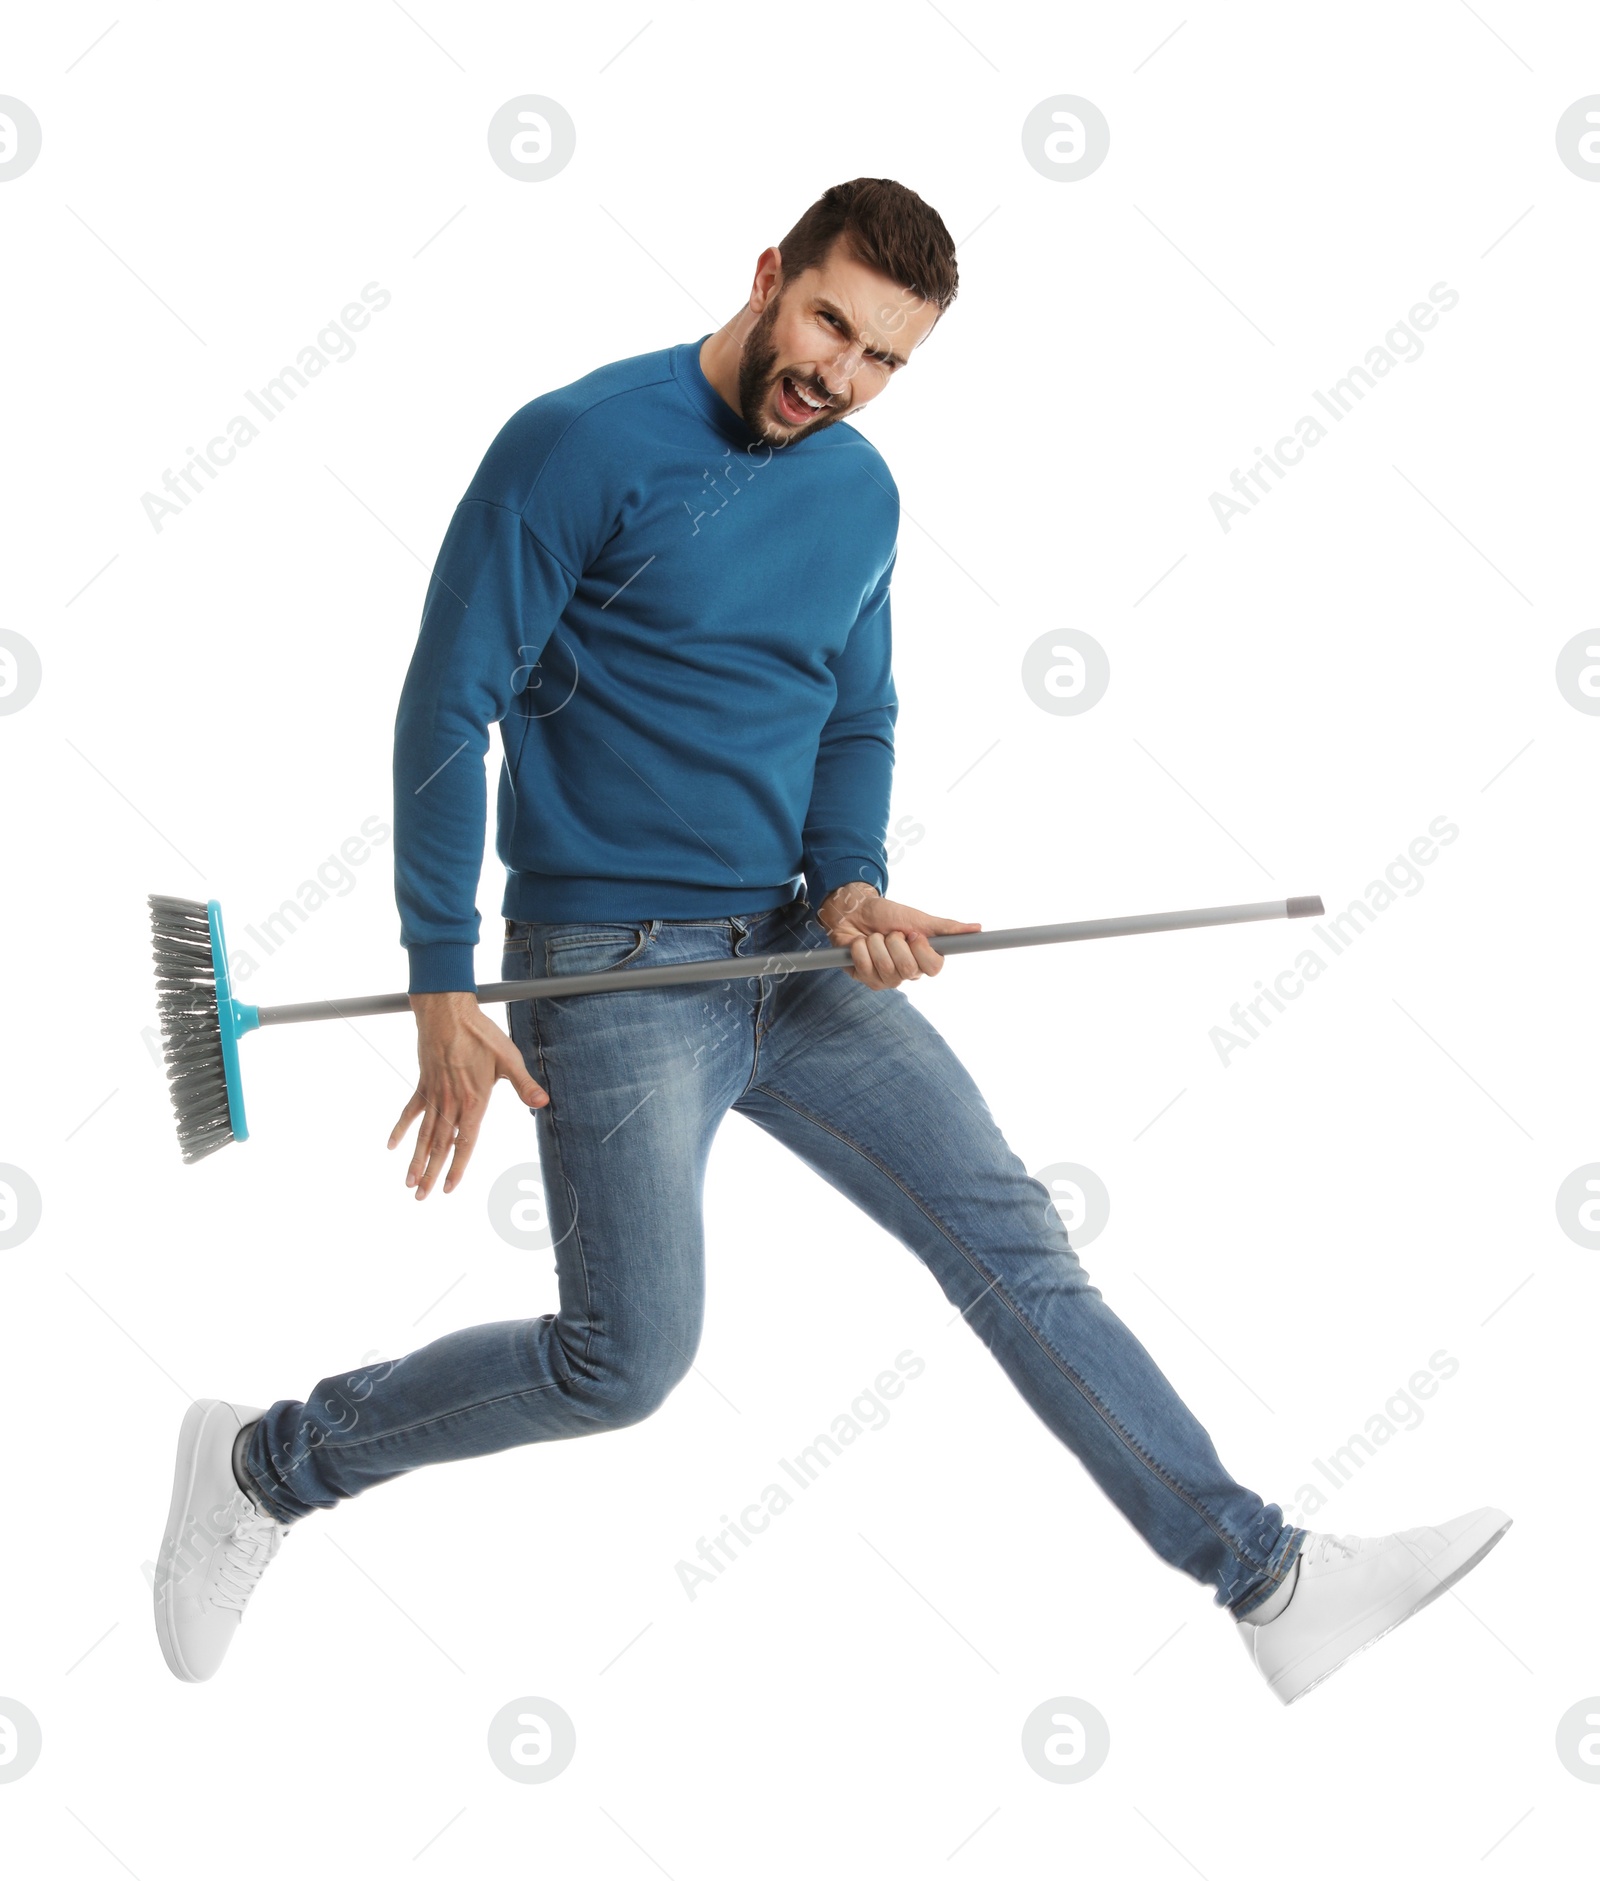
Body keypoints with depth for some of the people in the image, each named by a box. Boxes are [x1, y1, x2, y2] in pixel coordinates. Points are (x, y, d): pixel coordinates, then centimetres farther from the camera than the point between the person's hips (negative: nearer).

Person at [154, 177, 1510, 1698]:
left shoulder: (861, 496, 10)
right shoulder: (579, 444, -11)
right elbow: (447, 710, -12)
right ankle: (264, 1464, 16)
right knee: (625, 1362, -6)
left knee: (1012, 1244, 3)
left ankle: (1270, 1580, 9)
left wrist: (851, 884, -3)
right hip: (612, 964, -6)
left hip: (792, 955, 6)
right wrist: (442, 993, -16)